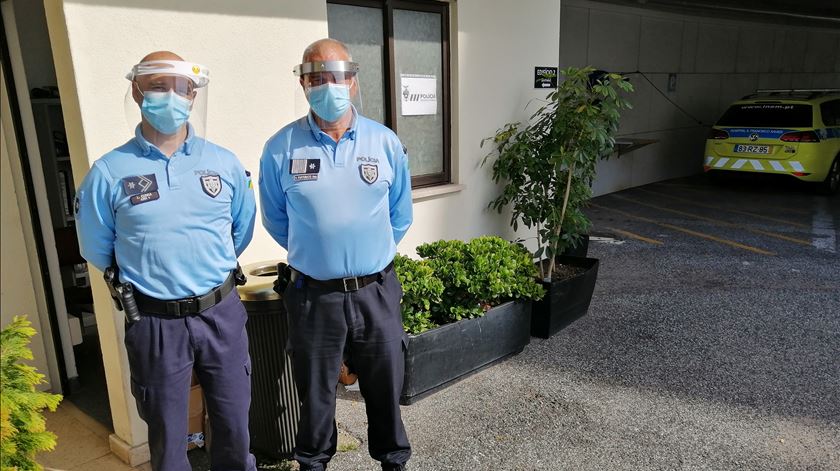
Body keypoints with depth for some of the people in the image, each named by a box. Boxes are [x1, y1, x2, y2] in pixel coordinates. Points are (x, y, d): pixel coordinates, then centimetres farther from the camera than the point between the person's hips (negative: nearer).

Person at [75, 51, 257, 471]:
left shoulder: (224, 163, 0)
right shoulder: (109, 172, -7)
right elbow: (97, 249, 5)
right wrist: (147, 279, 13)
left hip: (222, 313, 2)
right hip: (155, 322, -1)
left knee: (234, 424, 17)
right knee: (167, 435, 16)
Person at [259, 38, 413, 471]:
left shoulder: (385, 142, -4)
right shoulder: (281, 148, -7)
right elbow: (276, 221, 6)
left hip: (377, 291, 1)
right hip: (313, 295, -1)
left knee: (385, 387, 17)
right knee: (315, 393, 17)